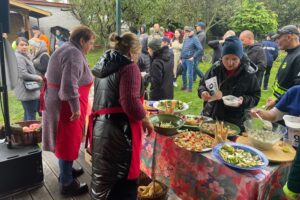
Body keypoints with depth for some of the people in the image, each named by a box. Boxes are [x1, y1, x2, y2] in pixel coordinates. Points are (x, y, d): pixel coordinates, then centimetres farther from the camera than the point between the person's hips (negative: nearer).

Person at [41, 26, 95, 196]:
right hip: (66, 104, -10)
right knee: (68, 141, 1)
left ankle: (66, 170, 39)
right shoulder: (74, 54, -20)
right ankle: (67, 184, 16)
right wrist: (76, 108, -23)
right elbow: (69, 85, -29)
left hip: (59, 102, 10)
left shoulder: (67, 50, 14)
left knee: (65, 139, 21)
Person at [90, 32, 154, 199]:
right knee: (124, 180, 7)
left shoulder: (103, 66, 15)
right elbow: (130, 102, -22)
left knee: (103, 177, 21)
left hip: (100, 128, 8)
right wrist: (145, 120, -4)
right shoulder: (129, 66, -11)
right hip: (119, 129, -8)